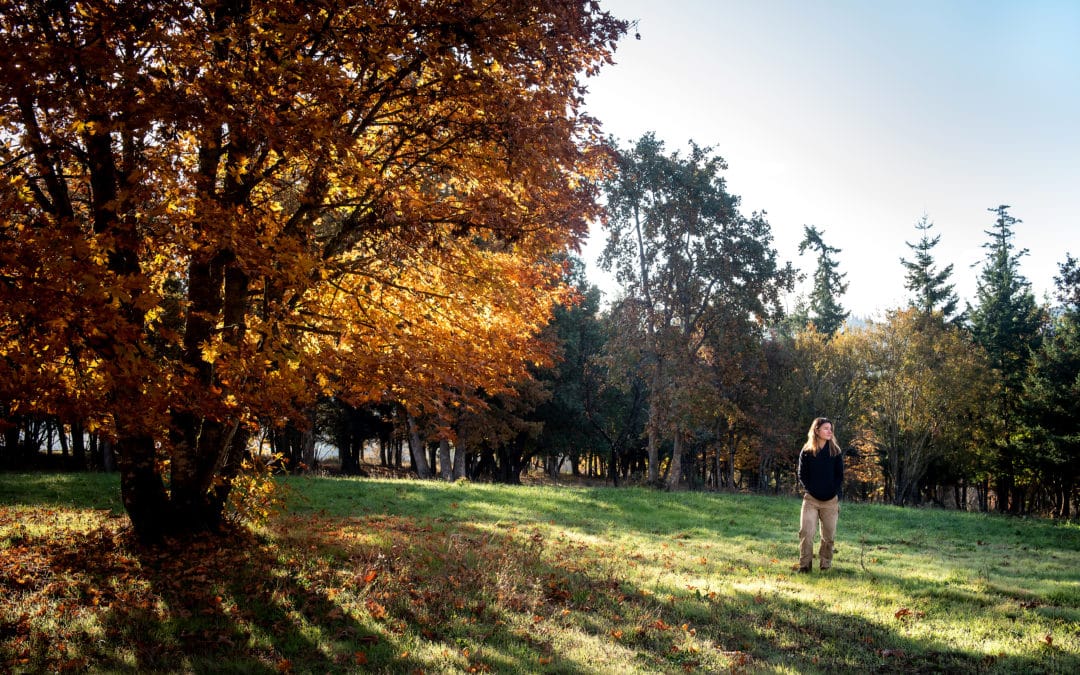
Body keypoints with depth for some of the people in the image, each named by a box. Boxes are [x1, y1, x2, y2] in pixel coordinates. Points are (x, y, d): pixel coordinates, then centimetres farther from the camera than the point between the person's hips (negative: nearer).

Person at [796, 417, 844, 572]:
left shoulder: (836, 451, 5)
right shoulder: (806, 452, 2)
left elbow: (840, 475, 6)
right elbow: (802, 475, 4)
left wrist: (834, 492, -4)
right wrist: (810, 490, -6)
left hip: (831, 500, 1)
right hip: (811, 499, -1)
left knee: (829, 535, 6)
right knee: (806, 532, -12)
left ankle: (825, 564, 21)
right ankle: (805, 564, -5)